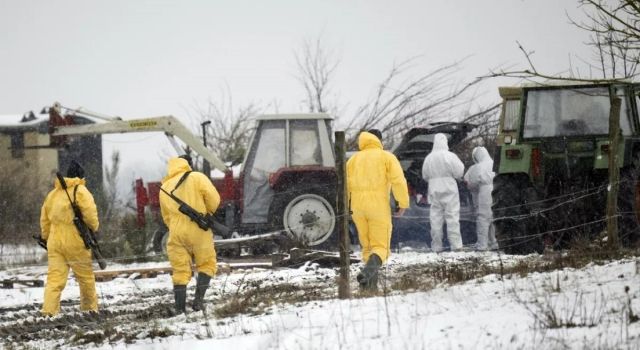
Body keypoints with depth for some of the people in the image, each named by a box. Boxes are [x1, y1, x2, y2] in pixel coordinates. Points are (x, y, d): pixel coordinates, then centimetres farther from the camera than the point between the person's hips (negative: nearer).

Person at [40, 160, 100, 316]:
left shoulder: (52, 193, 14)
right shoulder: (80, 191, -6)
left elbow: (44, 219, 17)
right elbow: (90, 213, -14)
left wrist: (46, 237, 26)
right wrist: (94, 227, 5)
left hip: (55, 243, 5)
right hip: (75, 242, -5)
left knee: (55, 278, -1)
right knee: (86, 276, 12)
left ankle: (48, 309, -14)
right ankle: (90, 307, 21)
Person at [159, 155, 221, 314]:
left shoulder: (165, 188, 15)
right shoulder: (197, 178, 1)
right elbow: (214, 199, -7)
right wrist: (207, 214, 11)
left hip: (176, 233, 3)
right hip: (198, 231, -3)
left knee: (180, 271, 7)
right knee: (206, 265, 11)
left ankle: (180, 309, 2)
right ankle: (198, 299, -5)